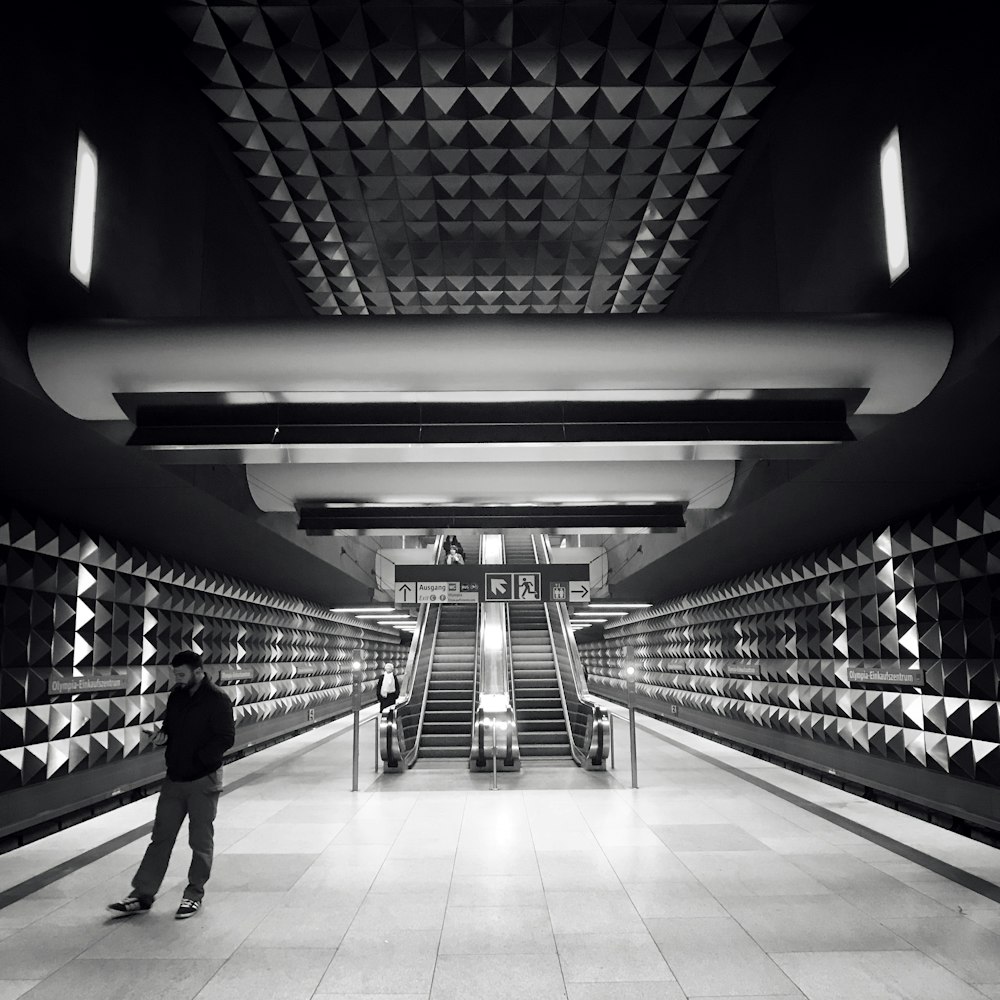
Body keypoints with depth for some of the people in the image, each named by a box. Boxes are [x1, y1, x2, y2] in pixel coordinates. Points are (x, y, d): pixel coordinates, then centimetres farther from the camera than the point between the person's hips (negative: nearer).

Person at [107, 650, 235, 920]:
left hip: (203, 781, -6)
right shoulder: (177, 695, 7)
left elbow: (226, 738, -18)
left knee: (200, 841, 6)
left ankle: (194, 894, 21)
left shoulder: (217, 699, -15)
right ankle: (142, 895, 19)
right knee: (160, 838, 11)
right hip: (174, 778, 7)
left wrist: (197, 758, -22)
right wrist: (162, 735, -2)